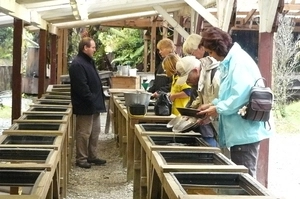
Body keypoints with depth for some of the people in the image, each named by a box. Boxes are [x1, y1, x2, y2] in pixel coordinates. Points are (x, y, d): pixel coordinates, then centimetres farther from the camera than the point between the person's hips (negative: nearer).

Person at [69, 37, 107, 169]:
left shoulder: (88, 61, 15)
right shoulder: (77, 64, -18)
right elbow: (82, 87, -24)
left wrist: (97, 100, 17)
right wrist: (92, 100, -21)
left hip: (93, 104, 10)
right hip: (85, 106, -10)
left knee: (94, 132, 15)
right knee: (84, 133, -3)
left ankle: (92, 156, 24)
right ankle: (81, 158, 5)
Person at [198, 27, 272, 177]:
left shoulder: (239, 62, -19)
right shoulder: (229, 61, 13)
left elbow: (240, 97, -26)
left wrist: (217, 109, -15)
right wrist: (213, 104, 8)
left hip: (245, 131, -10)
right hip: (238, 130, 10)